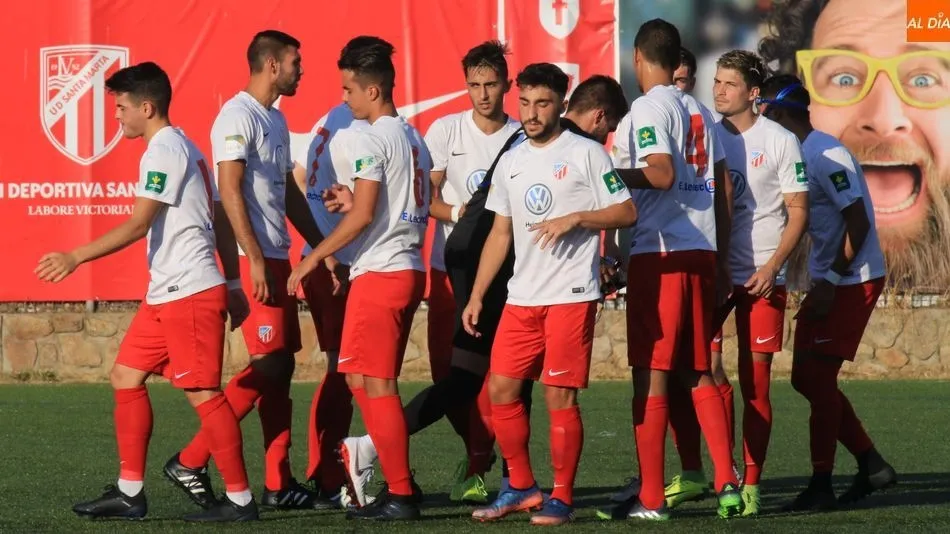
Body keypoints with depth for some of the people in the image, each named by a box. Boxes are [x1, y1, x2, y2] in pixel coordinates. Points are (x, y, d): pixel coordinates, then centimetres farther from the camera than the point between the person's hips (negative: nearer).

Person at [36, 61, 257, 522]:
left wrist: (75, 258, -22)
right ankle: (129, 493, 13)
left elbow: (138, 225, -20)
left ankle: (240, 499, -3)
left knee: (202, 393, -7)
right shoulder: (184, 148, 17)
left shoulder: (163, 151, -13)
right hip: (166, 294, 11)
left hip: (189, 293, -11)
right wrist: (233, 284, 22)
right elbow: (220, 220, 19)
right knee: (126, 376, 11)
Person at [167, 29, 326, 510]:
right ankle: (191, 461, -7)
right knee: (269, 367, -12)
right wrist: (254, 260, -22)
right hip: (252, 258, -10)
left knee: (280, 368, 8)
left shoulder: (276, 119, 18)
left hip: (277, 257, 10)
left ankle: (279, 484, 10)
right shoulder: (238, 116, -12)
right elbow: (230, 191, -18)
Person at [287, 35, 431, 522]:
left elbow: (363, 217, -17)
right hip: (410, 270, 9)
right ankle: (395, 479, 14)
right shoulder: (414, 139, 15)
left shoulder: (371, 140, -12)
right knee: (367, 381, 15)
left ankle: (400, 496, -6)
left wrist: (312, 259, -10)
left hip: (379, 272, -9)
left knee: (374, 384, -5)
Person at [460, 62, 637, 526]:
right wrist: (476, 296, 14)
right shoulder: (511, 162, 14)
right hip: (522, 297, 6)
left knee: (560, 395, -6)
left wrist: (575, 218, -18)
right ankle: (521, 488, 17)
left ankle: (562, 498, 3)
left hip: (571, 296, -6)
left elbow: (627, 212, -4)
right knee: (501, 389, 3)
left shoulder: (585, 154, -3)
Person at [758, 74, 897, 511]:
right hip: (829, 282, 10)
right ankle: (871, 464, 17)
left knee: (817, 376, -8)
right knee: (806, 377, 10)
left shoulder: (825, 156, -18)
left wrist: (829, 282, -20)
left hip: (853, 280, -10)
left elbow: (858, 222, -21)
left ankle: (821, 486, -3)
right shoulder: (801, 154, 12)